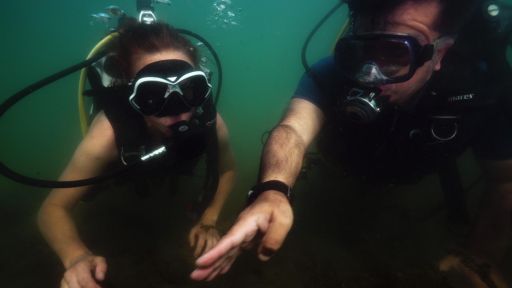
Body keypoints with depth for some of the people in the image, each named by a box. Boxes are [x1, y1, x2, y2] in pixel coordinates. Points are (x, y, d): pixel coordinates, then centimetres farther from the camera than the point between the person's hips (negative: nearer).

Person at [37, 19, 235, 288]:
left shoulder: (211, 122, -41)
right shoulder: (109, 134, -48)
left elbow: (226, 169, -18)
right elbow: (54, 207, -38)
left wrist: (208, 220, -24)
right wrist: (77, 257, -56)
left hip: (176, 174, 2)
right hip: (125, 178, -1)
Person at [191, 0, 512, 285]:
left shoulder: (484, 88, -37)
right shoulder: (332, 74, -42)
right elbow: (294, 129, -59)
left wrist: (482, 259, -31)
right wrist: (272, 191, -80)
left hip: (419, 183, 1)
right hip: (344, 167, 0)